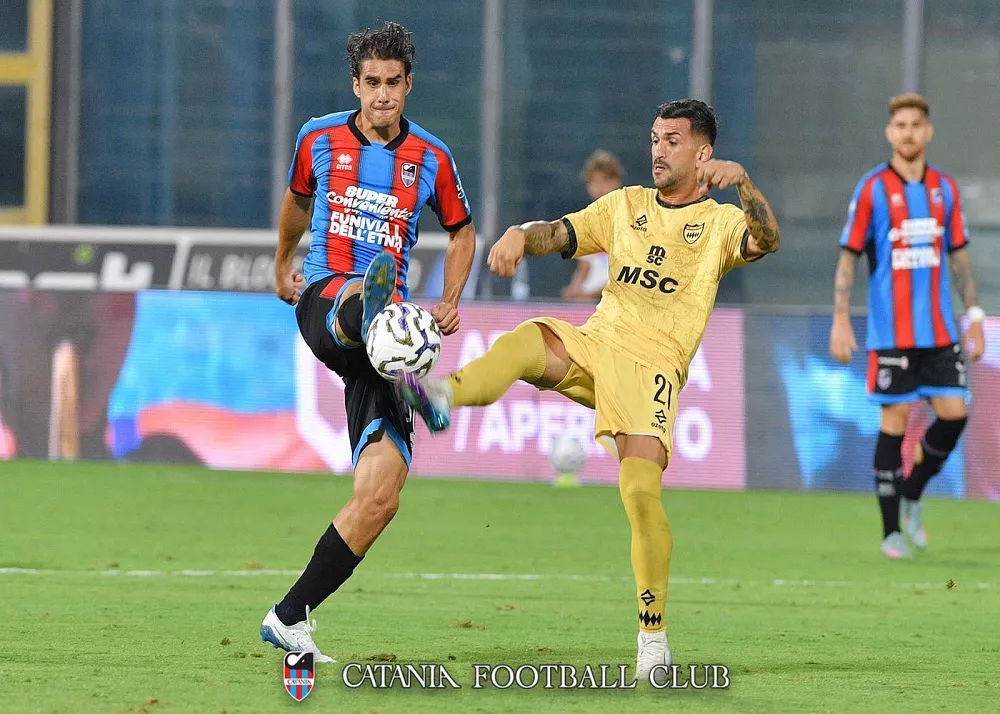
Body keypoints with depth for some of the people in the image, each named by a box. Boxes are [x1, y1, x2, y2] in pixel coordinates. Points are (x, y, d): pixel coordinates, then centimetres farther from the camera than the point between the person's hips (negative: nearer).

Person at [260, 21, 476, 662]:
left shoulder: (432, 159, 8)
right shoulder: (319, 139, 7)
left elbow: (462, 230, 23)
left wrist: (450, 302, 8)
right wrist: (283, 262, 41)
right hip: (324, 301, -2)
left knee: (380, 496, -9)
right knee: (358, 298, -44)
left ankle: (291, 618, 1)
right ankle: (370, 307, -83)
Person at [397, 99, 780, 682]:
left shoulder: (720, 222, 8)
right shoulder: (626, 205, 21)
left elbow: (766, 241, -13)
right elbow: (559, 234, 11)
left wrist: (742, 181, -29)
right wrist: (521, 235, -13)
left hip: (654, 366, -4)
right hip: (593, 343, 4)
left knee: (643, 490, -20)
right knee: (526, 342, -30)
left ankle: (654, 635, -7)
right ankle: (443, 396, -60)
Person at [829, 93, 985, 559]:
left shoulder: (945, 189, 8)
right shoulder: (872, 188, -4)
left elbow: (959, 258, 14)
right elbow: (848, 256, -3)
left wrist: (974, 317, 9)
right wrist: (840, 321, -10)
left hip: (939, 329, 4)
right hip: (890, 332, -4)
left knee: (953, 415, -4)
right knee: (894, 422, -2)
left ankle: (911, 495, 19)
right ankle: (891, 532, 5)